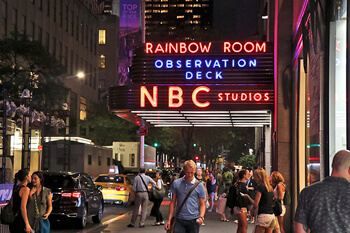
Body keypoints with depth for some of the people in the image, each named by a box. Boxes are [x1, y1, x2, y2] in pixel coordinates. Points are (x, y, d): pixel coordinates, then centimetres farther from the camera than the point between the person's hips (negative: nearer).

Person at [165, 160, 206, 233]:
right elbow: (173, 202, 10)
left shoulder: (199, 185, 1)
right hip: (179, 220, 1)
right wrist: (169, 220, 5)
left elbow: (202, 204, 4)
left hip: (193, 221, -1)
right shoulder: (176, 183, 5)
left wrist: (201, 217, -15)